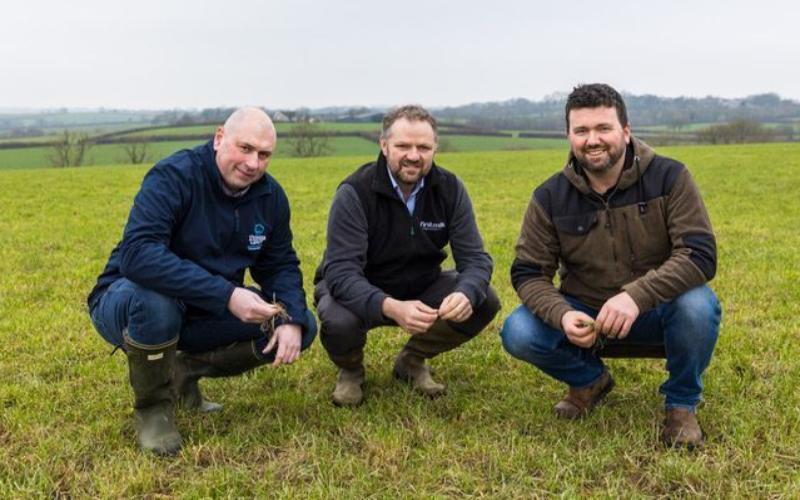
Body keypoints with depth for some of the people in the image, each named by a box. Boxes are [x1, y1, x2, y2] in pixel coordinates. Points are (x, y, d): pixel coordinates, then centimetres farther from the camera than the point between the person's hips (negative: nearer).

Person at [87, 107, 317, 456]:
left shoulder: (270, 196, -3)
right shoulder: (173, 176, -23)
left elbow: (280, 265, 3)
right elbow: (138, 253, -37)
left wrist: (292, 321, -18)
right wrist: (226, 294, -42)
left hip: (205, 315, 6)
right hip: (126, 304, -5)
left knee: (302, 327, -9)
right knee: (154, 298, -41)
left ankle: (186, 370, 5)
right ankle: (152, 408, -12)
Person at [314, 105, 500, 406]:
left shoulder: (450, 189, -11)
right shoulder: (355, 193, -23)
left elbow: (474, 257, -14)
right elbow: (341, 271, -32)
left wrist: (466, 293, -40)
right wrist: (391, 308, -51)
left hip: (420, 288, 4)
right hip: (358, 292, -4)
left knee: (484, 302, -19)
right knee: (339, 322, -37)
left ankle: (412, 361, 8)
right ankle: (350, 370, 4)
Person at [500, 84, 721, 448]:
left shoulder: (669, 178, -13)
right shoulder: (550, 197, -8)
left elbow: (701, 254, -21)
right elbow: (528, 273, -7)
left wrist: (636, 296, -38)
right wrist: (562, 315, -29)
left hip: (656, 312, -1)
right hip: (583, 313, 2)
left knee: (698, 305, -35)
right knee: (518, 333, -24)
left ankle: (682, 405, -4)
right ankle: (589, 380, 10)